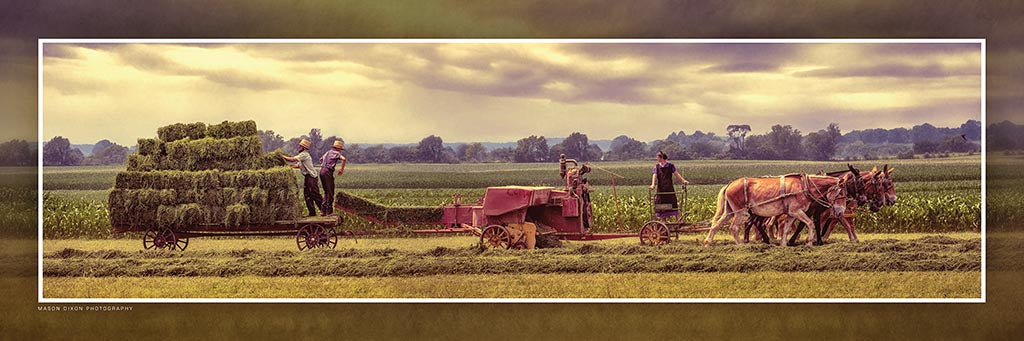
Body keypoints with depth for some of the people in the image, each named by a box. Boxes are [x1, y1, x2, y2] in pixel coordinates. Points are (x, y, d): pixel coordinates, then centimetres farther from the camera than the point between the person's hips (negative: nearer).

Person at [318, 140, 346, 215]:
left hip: (322, 171, 8)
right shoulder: (336, 153, -3)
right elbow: (343, 159, -21)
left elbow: (321, 159, 40)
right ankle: (329, 211, -2)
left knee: (326, 192, 17)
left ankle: (323, 210, 14)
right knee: (330, 193, -2)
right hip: (328, 172, -8)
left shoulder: (328, 152, 22)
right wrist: (342, 169, -12)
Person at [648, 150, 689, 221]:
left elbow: (676, 174, -2)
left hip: (670, 189, -2)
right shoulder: (657, 166, 6)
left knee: (674, 205, -4)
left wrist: (683, 180, -16)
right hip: (661, 190, 2)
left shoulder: (670, 166, 1)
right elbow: (654, 176, -6)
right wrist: (653, 185, -23)